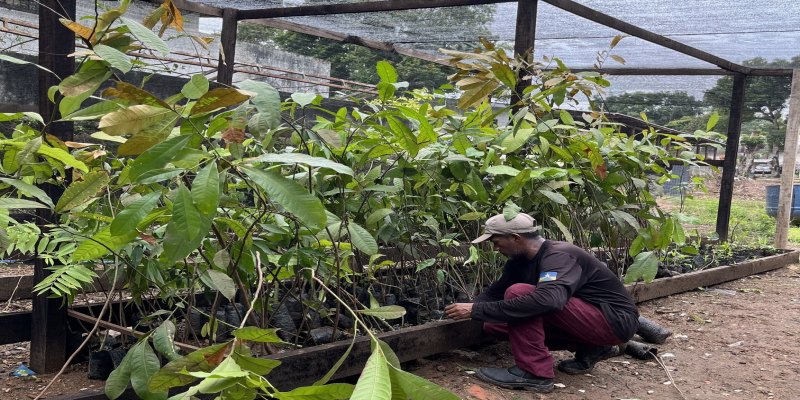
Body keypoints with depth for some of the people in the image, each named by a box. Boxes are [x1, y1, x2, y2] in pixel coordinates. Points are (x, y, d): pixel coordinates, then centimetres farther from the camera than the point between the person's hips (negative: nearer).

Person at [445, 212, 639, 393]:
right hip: (588, 315, 10)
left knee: (519, 294, -25)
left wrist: (477, 310, -41)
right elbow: (495, 292, 13)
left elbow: (547, 300, -44)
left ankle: (534, 373, -16)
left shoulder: (559, 256, -25)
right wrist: (467, 309, -7)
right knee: (494, 323, 2)